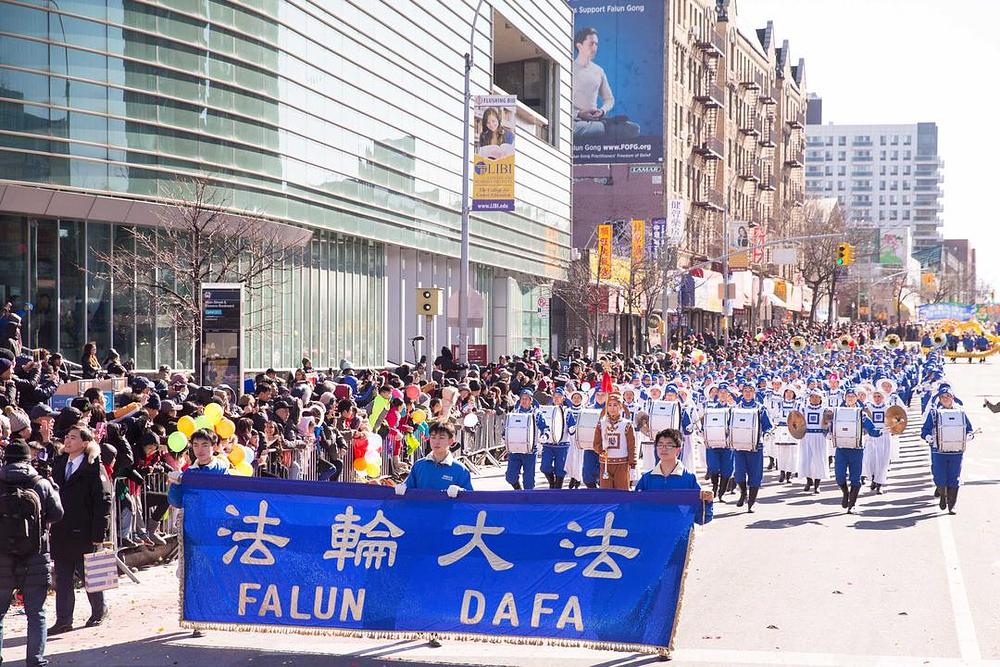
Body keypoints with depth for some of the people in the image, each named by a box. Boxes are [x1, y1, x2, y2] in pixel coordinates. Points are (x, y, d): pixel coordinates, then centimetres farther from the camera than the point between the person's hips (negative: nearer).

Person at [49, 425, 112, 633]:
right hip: (60, 532, 5)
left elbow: (103, 500, -12)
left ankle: (99, 611, 29)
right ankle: (63, 620, 11)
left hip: (84, 533, -5)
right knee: (62, 578, 6)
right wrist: (51, 527, 6)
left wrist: (98, 534, -15)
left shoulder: (93, 468, -10)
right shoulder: (58, 464, 10)